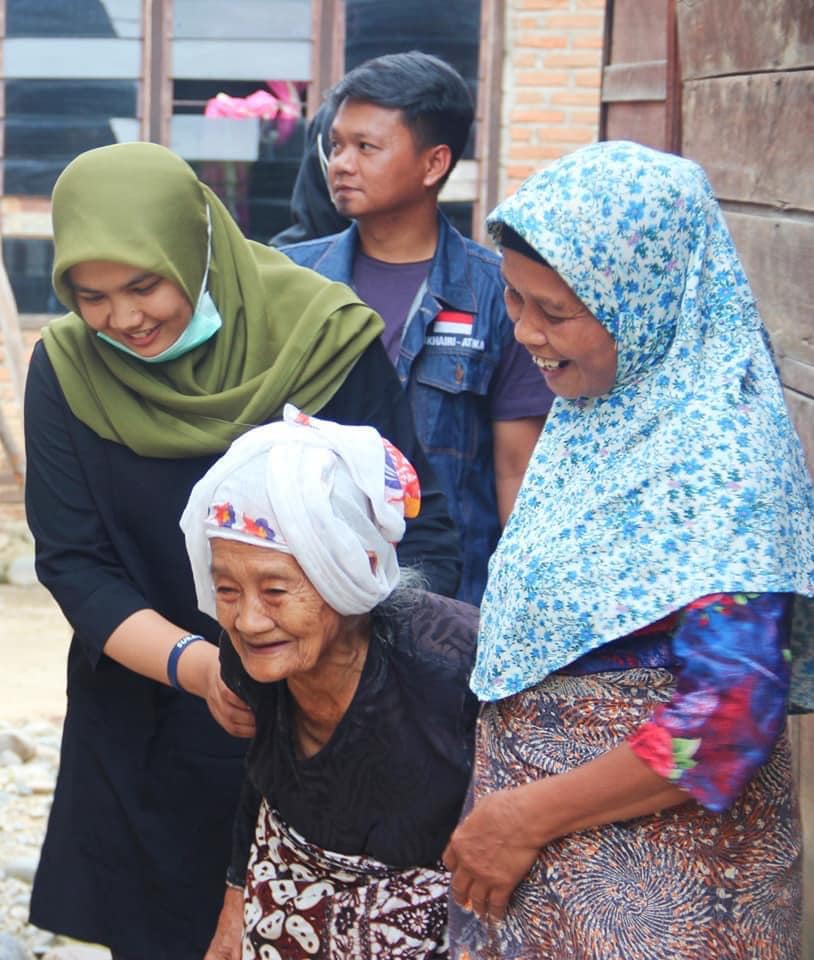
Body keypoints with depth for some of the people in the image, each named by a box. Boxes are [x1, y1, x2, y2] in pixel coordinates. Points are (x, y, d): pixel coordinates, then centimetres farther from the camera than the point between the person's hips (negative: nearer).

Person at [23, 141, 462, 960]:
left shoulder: (325, 340, -13)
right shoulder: (67, 370, -6)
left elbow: (419, 531, -11)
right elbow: (72, 564, -8)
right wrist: (194, 666, -24)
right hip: (146, 745, 2)